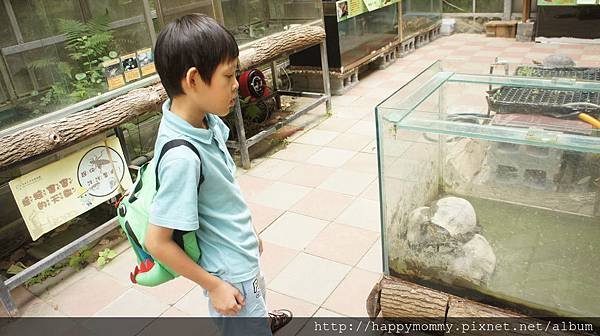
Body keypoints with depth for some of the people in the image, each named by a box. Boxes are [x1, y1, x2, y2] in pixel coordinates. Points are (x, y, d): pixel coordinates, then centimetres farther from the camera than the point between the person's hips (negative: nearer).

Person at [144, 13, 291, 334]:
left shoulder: (206, 120, -11)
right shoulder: (182, 157, -34)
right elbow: (157, 242, -27)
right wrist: (213, 286, -17)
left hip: (240, 252, 8)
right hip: (229, 274, -8)